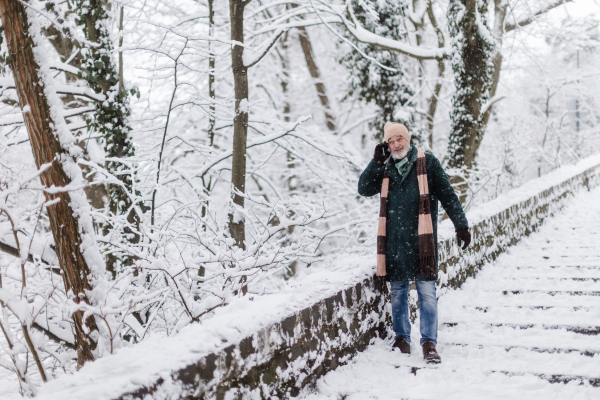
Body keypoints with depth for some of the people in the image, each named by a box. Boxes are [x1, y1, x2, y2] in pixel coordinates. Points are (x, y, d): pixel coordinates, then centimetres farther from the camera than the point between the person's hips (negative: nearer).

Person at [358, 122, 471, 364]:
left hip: (421, 239, -3)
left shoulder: (427, 163, 1)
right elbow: (364, 189, 0)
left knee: (427, 292, -4)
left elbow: (447, 195, 2)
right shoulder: (384, 168, 10)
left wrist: (461, 225, -1)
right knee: (398, 291, 11)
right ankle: (401, 337, 24)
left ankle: (429, 343, 2)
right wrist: (377, 161, -8)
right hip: (394, 239, 3)